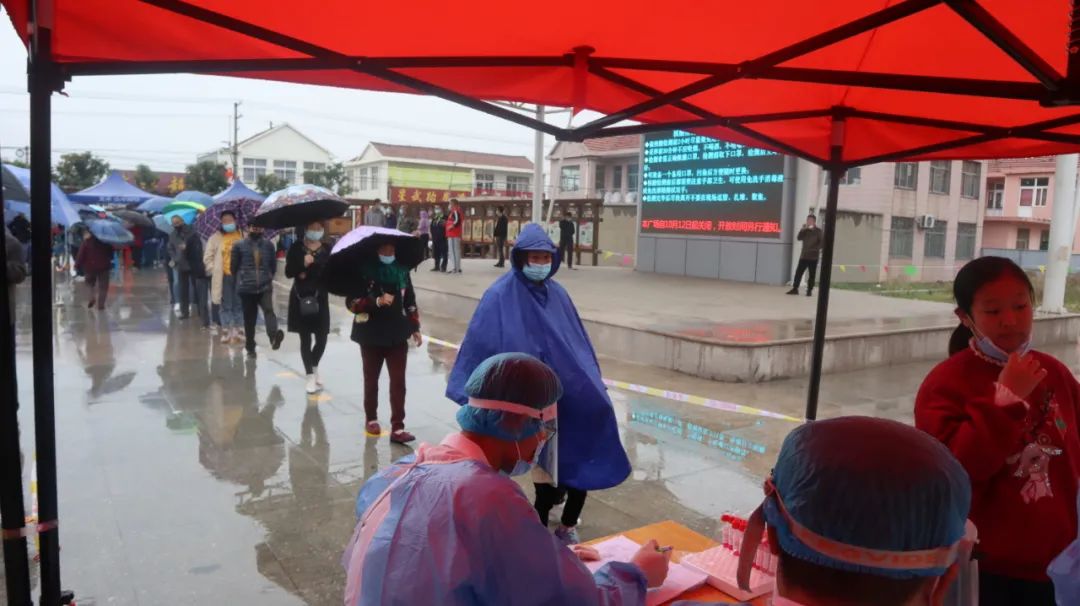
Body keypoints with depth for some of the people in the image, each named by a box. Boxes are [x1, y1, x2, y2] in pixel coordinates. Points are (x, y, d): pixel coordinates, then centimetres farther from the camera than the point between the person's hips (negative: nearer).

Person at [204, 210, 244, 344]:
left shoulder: (244, 236, 4)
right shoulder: (215, 238, 3)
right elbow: (207, 257, 5)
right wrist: (214, 270, -5)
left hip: (240, 276, 1)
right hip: (223, 277, -1)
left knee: (238, 305, 9)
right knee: (225, 306, 3)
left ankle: (236, 331, 19)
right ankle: (226, 331, 11)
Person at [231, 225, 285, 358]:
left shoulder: (268, 245, 6)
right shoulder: (239, 246, 0)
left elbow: (273, 265, 15)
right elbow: (234, 267, 6)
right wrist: (242, 279, 12)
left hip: (265, 286, 0)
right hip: (246, 288, 0)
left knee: (269, 310, -25)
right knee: (249, 319, 7)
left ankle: (274, 336, -47)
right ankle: (250, 348, 20)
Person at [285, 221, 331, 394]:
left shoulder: (328, 250, 2)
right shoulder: (296, 248, 0)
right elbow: (288, 272, -6)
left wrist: (308, 273, -15)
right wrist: (303, 264, -22)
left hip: (320, 298, 1)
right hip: (300, 298, -1)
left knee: (321, 338, 2)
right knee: (305, 338, 1)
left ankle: (314, 368, 30)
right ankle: (311, 376, 8)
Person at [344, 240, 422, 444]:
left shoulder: (402, 270, 5)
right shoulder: (364, 271, -7)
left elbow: (410, 301, 13)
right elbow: (351, 302, -11)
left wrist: (415, 327, 10)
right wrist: (377, 301, -24)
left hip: (397, 335, 2)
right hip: (372, 335, -2)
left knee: (398, 381, -3)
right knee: (371, 380, 13)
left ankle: (397, 427, -2)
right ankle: (371, 419, 30)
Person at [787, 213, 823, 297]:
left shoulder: (818, 231, -2)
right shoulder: (805, 230, 10)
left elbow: (823, 241, -7)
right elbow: (799, 238, -5)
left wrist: (817, 248, -16)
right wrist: (804, 229, -13)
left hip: (813, 256, -3)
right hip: (803, 255, 3)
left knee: (811, 274, 2)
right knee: (798, 272, 0)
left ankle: (809, 290, 7)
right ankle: (795, 289, 5)